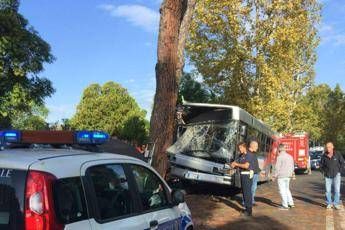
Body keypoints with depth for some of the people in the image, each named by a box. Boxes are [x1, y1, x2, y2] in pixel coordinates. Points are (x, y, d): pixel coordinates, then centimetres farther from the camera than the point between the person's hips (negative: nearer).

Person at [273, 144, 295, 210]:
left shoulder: (279, 157, -14)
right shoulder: (290, 156, 7)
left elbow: (277, 168, -16)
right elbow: (292, 167, 13)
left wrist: (275, 176, -7)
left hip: (281, 176, -7)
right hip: (288, 176, 7)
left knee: (282, 190, 0)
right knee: (287, 189, 21)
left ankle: (285, 206, 4)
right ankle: (291, 203, 20)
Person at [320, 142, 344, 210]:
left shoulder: (337, 155, -6)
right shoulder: (324, 156, -2)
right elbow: (321, 165, 11)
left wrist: (339, 171, -1)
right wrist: (324, 172, 4)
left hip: (336, 175, -1)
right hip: (328, 176, 1)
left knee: (337, 190, -4)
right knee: (328, 190, 4)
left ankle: (336, 203, 7)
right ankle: (329, 203, 16)